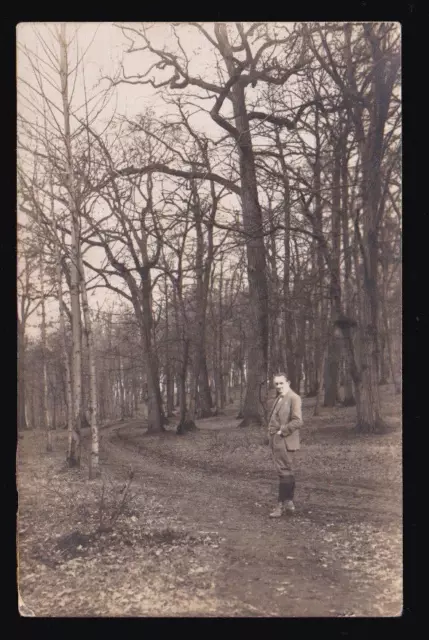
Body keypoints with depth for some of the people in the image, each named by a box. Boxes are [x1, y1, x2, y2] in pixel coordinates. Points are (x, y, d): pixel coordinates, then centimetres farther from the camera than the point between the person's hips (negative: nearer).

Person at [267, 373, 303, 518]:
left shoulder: (294, 398, -11)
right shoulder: (278, 398, 16)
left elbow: (297, 421, -19)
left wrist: (281, 431, -16)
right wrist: (271, 433, 14)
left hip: (284, 441, -9)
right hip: (276, 441, 9)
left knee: (284, 472, -4)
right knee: (286, 472, 14)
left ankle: (282, 505, 1)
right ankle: (289, 503, 22)